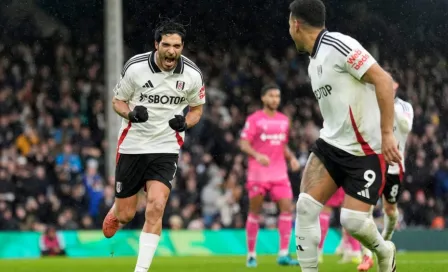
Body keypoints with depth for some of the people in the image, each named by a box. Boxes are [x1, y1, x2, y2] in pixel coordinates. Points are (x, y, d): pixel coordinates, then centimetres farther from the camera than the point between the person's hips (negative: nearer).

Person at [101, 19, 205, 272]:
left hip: (166, 148, 0)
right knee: (124, 215, 5)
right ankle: (112, 216, 44)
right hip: (132, 145, 0)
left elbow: (197, 108, 10)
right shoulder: (135, 67, -11)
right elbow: (118, 101, 2)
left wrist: (185, 122, -12)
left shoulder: (192, 75, -7)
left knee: (156, 207, -19)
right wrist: (131, 113, -21)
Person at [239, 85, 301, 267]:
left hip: (279, 172, 4)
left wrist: (292, 158, 5)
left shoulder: (284, 120, 14)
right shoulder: (254, 119, -3)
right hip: (258, 173, -4)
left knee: (287, 208, -9)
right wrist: (257, 155, -28)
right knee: (255, 211, 1)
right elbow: (244, 144, -9)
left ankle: (283, 254, -8)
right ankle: (251, 254, 11)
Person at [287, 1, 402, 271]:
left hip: (366, 151, -8)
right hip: (331, 144, 8)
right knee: (306, 207, -8)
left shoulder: (337, 45, -16)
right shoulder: (315, 61, 14)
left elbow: (383, 79, -21)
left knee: (353, 221, -11)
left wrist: (387, 133, -24)